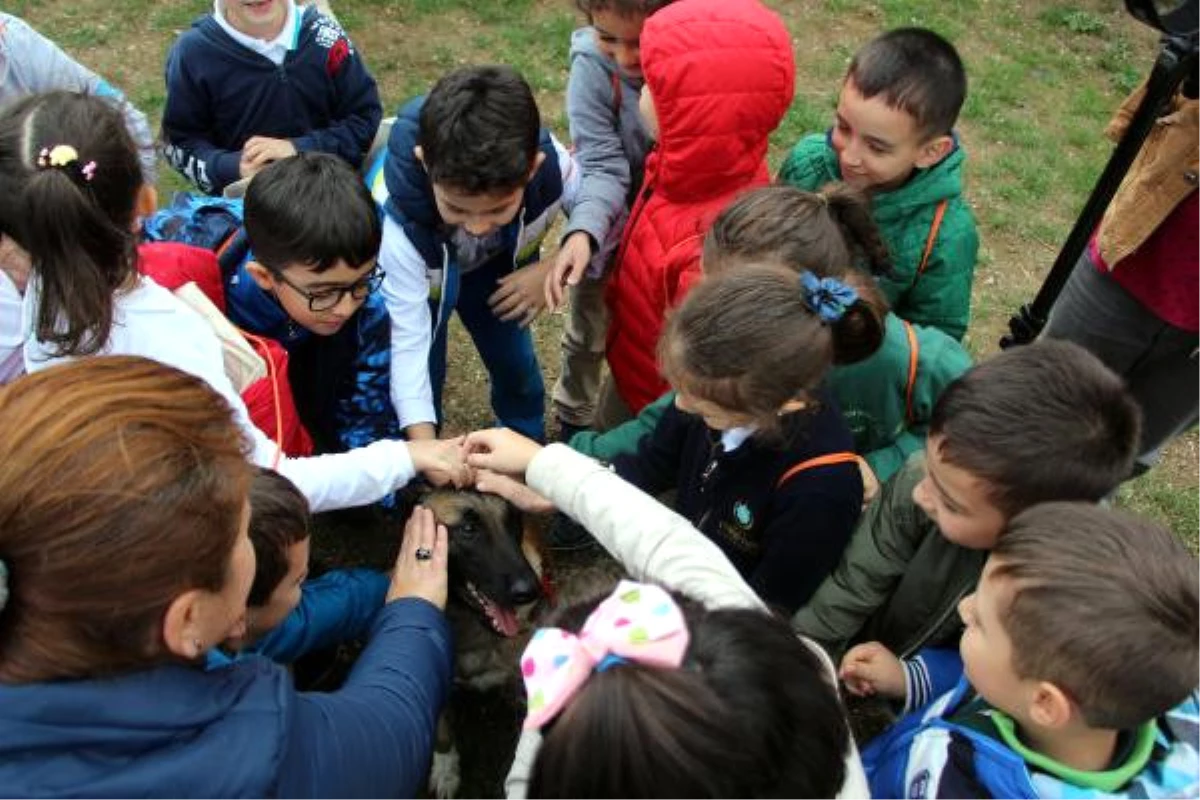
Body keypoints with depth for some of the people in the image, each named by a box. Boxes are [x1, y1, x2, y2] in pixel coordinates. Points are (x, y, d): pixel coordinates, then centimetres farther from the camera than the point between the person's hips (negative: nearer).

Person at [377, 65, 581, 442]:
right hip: (420, 278, -3)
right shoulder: (397, 218, -44)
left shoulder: (551, 164, -38)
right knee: (425, 377, -1)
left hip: (498, 266, 3)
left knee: (515, 362, 17)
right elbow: (407, 342, -39)